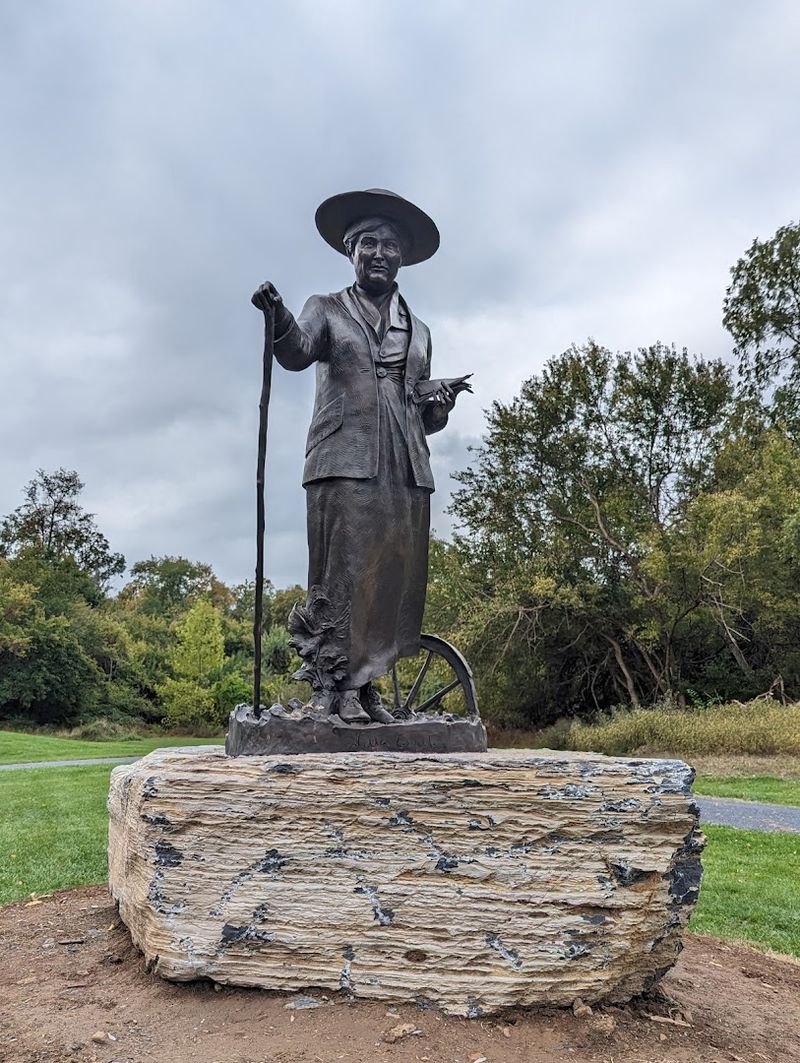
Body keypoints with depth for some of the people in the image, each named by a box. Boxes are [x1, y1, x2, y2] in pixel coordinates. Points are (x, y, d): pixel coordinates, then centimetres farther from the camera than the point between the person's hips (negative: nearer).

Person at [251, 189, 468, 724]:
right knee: (343, 578, -8)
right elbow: (297, 352, -9)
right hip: (345, 465, -4)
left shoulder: (418, 331, 25)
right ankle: (336, 685, 1)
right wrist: (278, 317, -30)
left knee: (396, 582, 1)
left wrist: (439, 407, 3)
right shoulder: (326, 310, 15)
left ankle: (364, 686, 10)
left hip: (407, 472, 4)